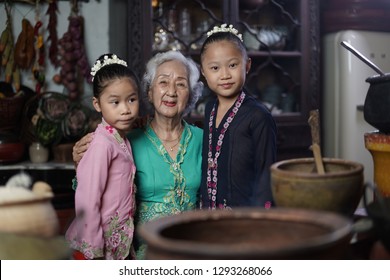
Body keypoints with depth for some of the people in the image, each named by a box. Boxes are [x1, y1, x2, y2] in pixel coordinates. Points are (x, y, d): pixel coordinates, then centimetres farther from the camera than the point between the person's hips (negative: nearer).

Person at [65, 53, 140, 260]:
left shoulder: (122, 140, 5)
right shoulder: (102, 144, -19)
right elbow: (87, 200, -20)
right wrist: (94, 252, -18)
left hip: (119, 245, 8)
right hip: (98, 246, -8)